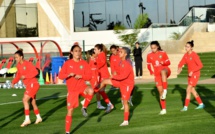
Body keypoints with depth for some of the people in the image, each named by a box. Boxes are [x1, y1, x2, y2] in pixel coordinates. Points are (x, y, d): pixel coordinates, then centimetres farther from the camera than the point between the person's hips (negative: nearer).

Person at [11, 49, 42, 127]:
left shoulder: (27, 64, -15)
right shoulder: (18, 65, 9)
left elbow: (35, 72, -24)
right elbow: (18, 75, 16)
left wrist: (25, 76, -26)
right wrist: (13, 82, 0)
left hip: (33, 84, -9)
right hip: (28, 85, 9)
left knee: (25, 100, -18)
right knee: (33, 102, 16)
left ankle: (27, 119, -15)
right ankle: (38, 118, 31)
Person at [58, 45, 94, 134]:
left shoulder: (84, 63, 2)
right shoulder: (67, 63, -2)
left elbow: (89, 76, 0)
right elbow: (60, 76, -5)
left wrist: (81, 76, -17)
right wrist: (69, 75, -22)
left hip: (82, 86, 1)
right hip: (72, 90, 0)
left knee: (91, 91, -36)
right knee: (70, 111, -1)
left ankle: (84, 108, -10)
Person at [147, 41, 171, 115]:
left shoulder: (163, 53, -1)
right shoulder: (149, 55, 4)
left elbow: (168, 62, 3)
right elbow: (148, 65, 15)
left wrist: (163, 63, -18)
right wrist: (151, 71, 0)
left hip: (165, 70, -3)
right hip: (157, 74, 3)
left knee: (163, 71, -42)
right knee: (160, 91, 2)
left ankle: (165, 90, -41)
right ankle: (163, 109, 10)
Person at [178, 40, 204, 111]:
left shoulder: (194, 55, -19)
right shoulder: (186, 55, 4)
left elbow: (200, 65, -22)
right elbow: (181, 63, 8)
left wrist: (192, 71, -27)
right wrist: (179, 68, -15)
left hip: (195, 74, -8)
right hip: (190, 74, 8)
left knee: (188, 89, -12)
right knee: (192, 90, 14)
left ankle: (185, 107, -8)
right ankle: (201, 104, 27)